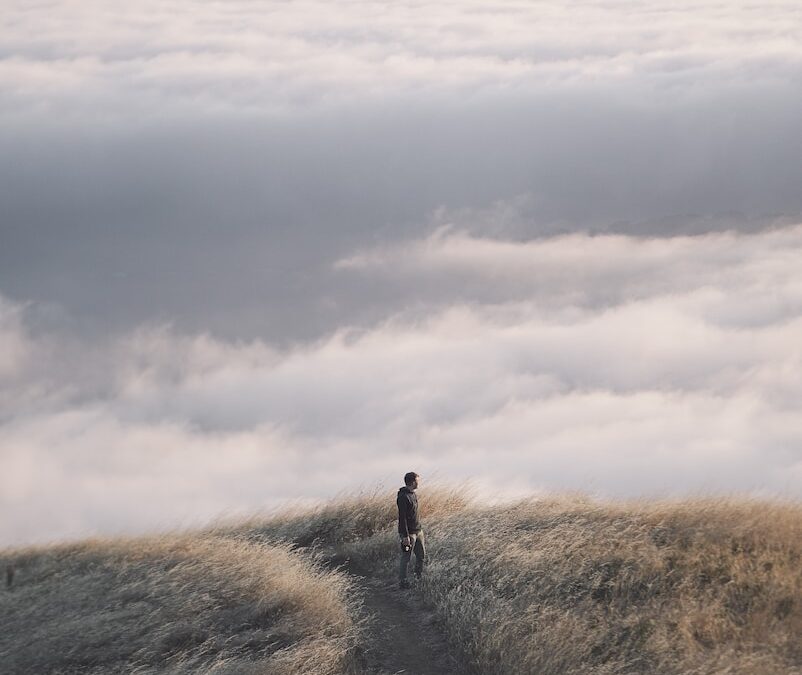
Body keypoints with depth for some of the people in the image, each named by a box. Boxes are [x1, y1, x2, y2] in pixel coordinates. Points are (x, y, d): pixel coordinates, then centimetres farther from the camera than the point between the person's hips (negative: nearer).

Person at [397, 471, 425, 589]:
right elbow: (402, 518, -23)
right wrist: (405, 536, -24)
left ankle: (419, 577, 31)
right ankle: (402, 582, 9)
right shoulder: (403, 497, -22)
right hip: (408, 533, -9)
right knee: (405, 558, 0)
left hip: (418, 531, 9)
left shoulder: (413, 494, 8)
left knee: (421, 555, 16)